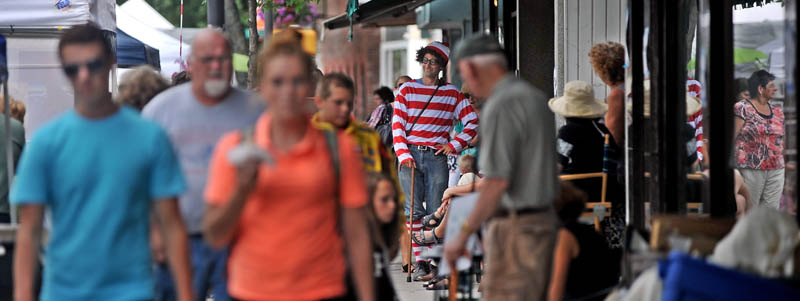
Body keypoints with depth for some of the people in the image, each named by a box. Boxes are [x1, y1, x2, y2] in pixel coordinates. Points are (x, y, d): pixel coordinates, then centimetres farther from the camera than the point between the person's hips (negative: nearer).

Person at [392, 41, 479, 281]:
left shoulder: (451, 93, 11)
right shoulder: (407, 90, 10)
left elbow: (472, 122, 11)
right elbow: (397, 125, 4)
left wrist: (454, 145, 0)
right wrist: (404, 155, -9)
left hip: (437, 156, 0)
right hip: (410, 155, 0)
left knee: (436, 212, -4)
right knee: (414, 210, -6)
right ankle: (421, 263, -6)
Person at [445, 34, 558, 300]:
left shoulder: (500, 107, -16)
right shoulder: (535, 97, 12)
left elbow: (497, 182, -22)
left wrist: (463, 234, -16)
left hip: (515, 227, -9)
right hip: (543, 219, 9)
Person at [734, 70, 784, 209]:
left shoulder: (777, 111, 15)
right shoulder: (742, 108, -2)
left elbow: (781, 141, 19)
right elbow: (733, 138, -5)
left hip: (776, 172, 5)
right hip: (750, 170, -5)